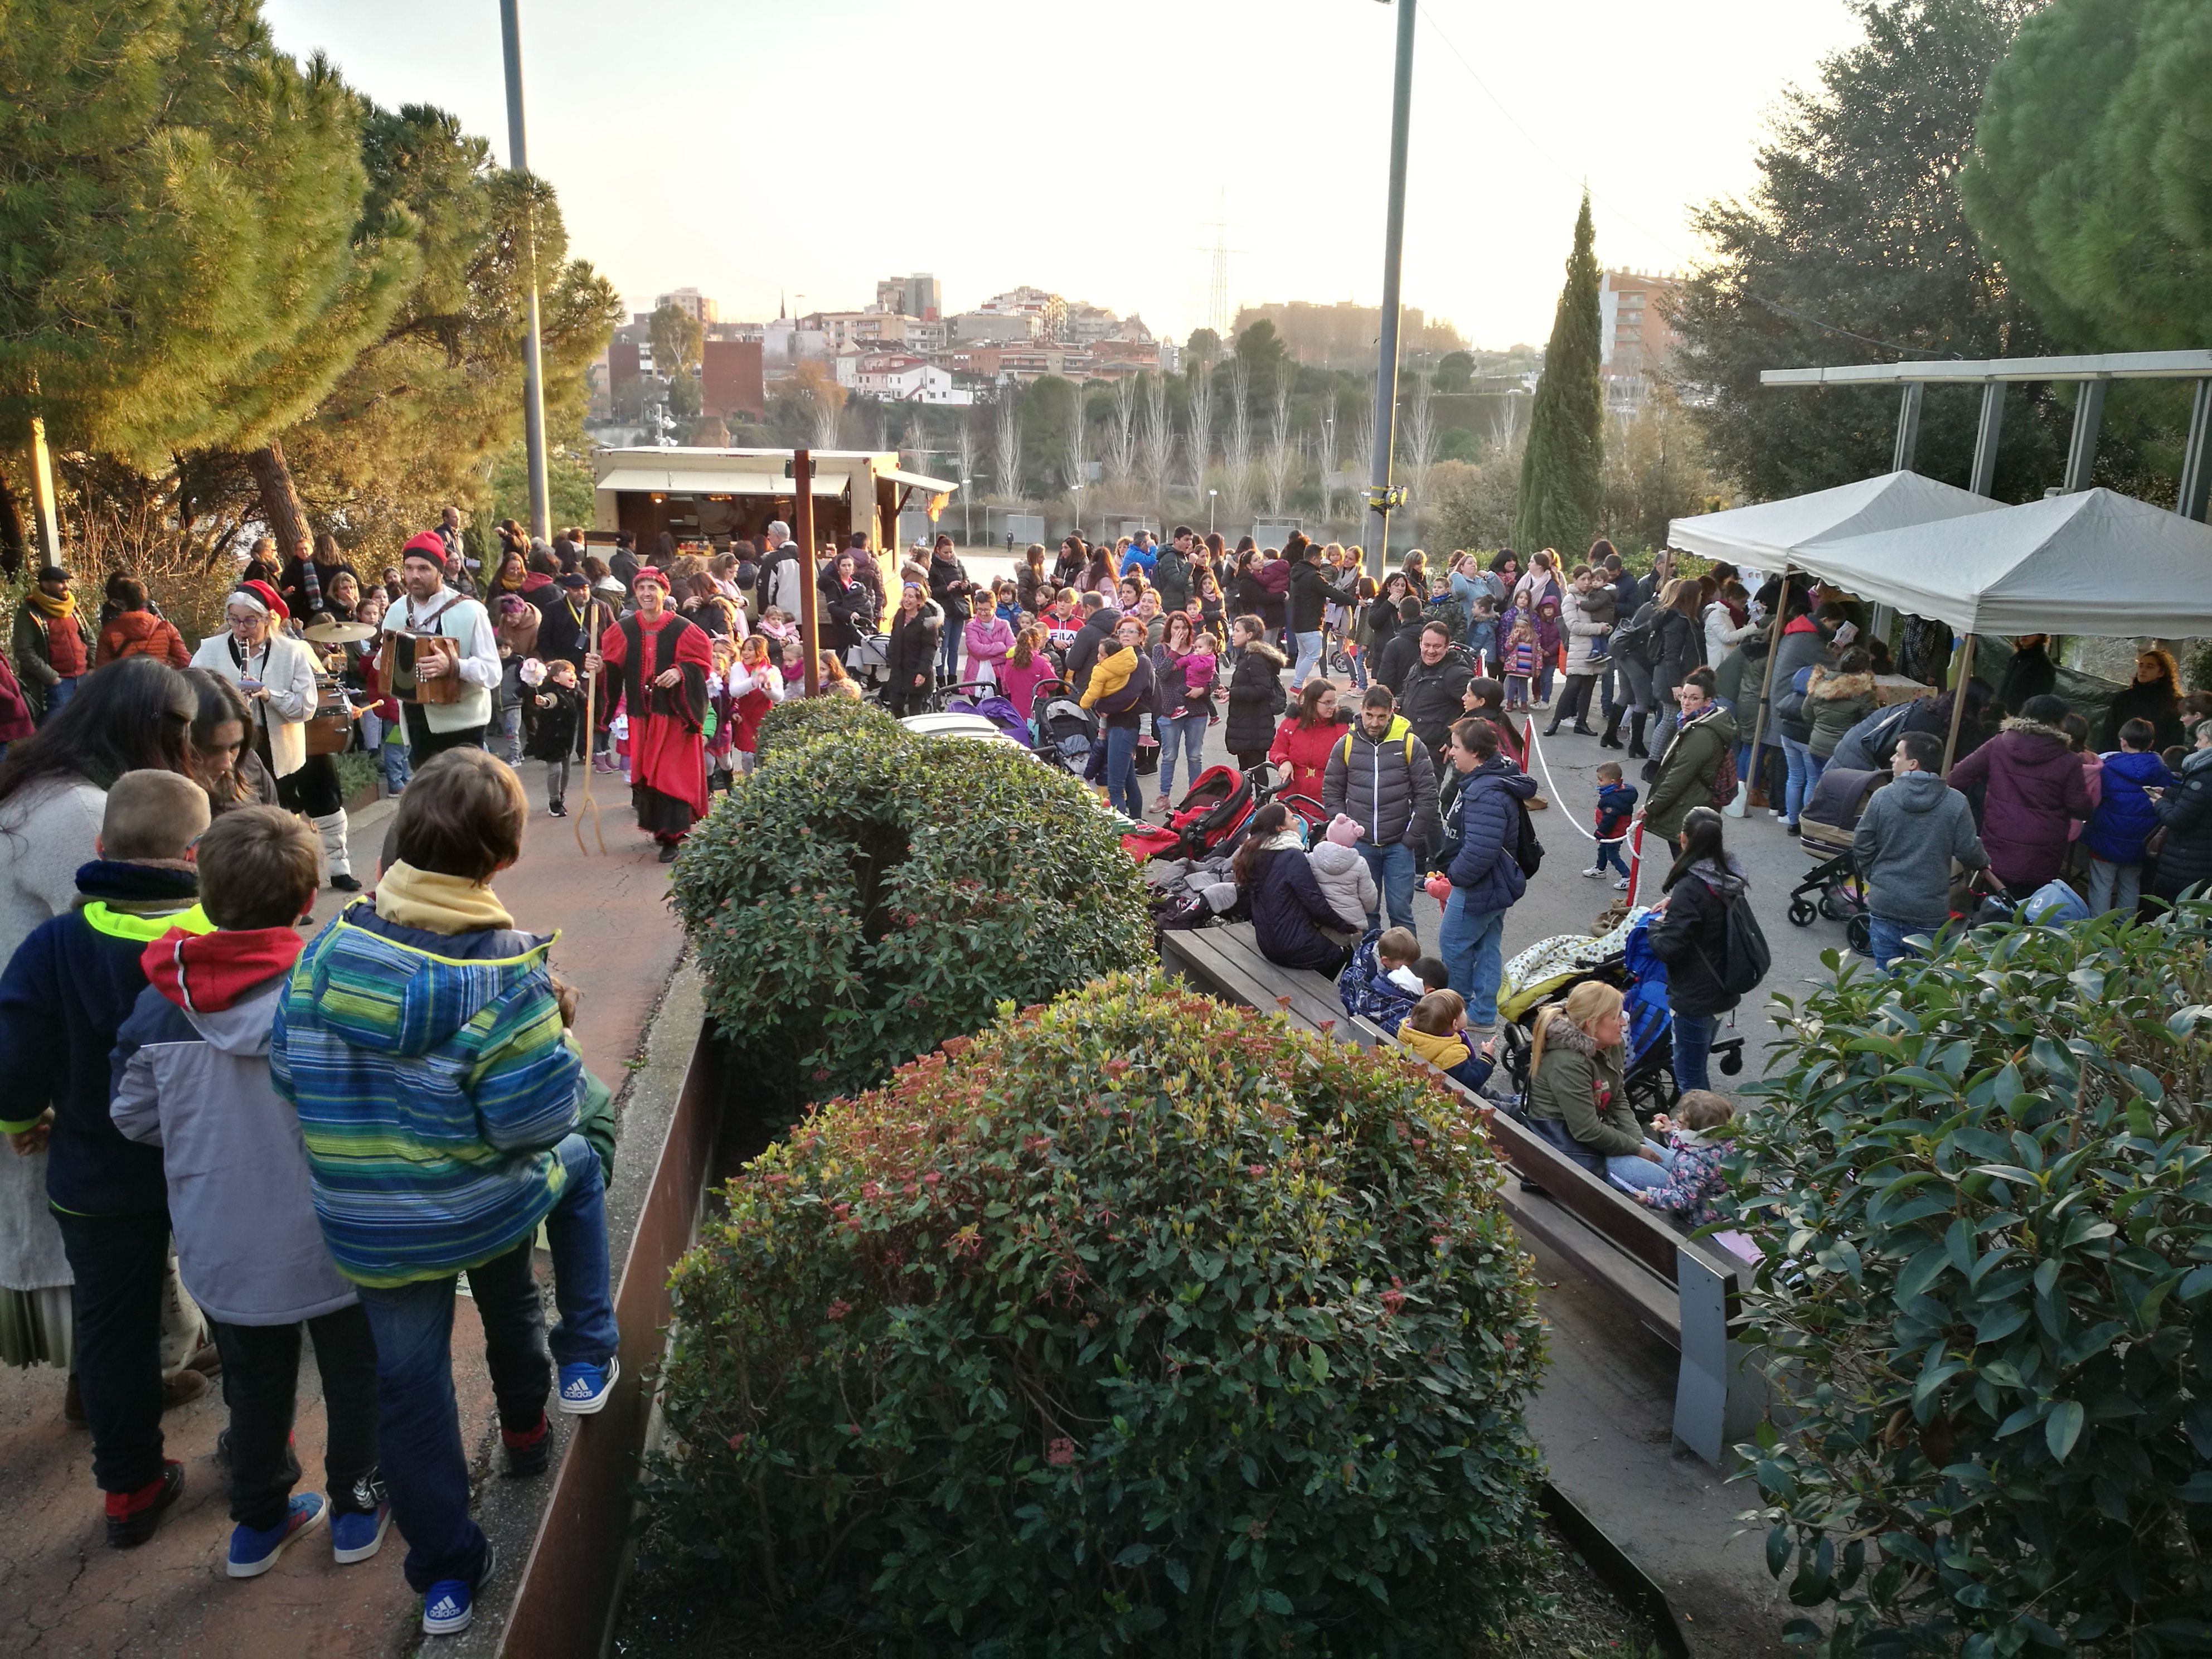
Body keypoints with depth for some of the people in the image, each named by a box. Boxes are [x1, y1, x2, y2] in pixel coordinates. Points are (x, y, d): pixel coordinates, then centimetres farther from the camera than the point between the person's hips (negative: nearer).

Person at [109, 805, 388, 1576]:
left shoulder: (158, 1003, -13)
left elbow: (134, 1116, -1)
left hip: (222, 1247, 3)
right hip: (332, 1243, -3)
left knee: (256, 1388, 24)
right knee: (355, 1375, 21)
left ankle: (259, 1520, 40)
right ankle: (357, 1505, 36)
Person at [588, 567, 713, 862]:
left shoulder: (681, 629, -5)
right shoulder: (624, 630, 5)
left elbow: (701, 661, -5)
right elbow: (610, 664, 8)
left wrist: (681, 672, -21)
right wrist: (596, 666, -13)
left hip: (673, 713, -4)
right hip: (640, 715, 4)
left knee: (671, 773, -7)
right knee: (644, 772, 9)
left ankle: (672, 837, -4)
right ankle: (657, 826, 25)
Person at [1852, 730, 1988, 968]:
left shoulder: (1883, 797, -8)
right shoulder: (1956, 803, -8)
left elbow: (1861, 847, -3)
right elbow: (1969, 852, -5)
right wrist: (1984, 860, 19)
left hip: (1884, 906, 0)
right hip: (1930, 911, 0)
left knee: (1887, 980, 12)